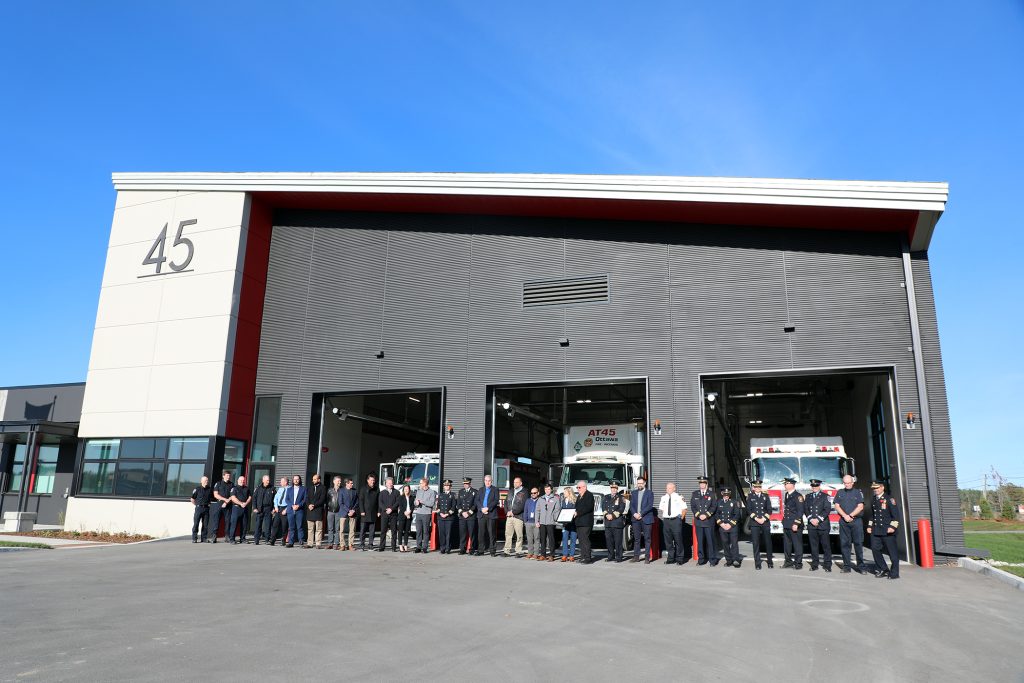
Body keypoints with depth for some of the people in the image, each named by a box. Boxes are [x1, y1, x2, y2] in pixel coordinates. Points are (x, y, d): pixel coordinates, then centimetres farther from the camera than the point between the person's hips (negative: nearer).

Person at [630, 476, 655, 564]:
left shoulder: (649, 493, 2)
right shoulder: (634, 493, 14)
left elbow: (650, 505, -8)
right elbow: (631, 505, 9)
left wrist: (641, 514, -14)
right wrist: (634, 514, -8)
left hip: (646, 518, -4)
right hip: (635, 518, 4)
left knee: (647, 539, 0)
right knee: (636, 539, 6)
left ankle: (647, 557, 3)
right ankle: (636, 556, 11)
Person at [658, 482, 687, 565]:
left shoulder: (679, 497, 0)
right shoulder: (663, 498, 12)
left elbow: (684, 509, 2)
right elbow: (660, 509, 20)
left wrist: (681, 518, -2)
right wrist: (662, 517, 9)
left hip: (676, 520, -4)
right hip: (666, 521, 4)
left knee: (678, 540, -2)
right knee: (668, 540, 7)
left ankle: (679, 559, 8)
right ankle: (671, 558, 16)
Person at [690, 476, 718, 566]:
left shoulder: (711, 494, 6)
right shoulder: (694, 494, 11)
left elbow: (714, 506, 0)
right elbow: (693, 507, 6)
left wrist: (706, 515, -11)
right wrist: (699, 515, -8)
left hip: (709, 521, -2)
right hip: (698, 521, 2)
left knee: (710, 540, -3)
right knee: (700, 541, 3)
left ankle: (713, 559, 5)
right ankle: (701, 559, 11)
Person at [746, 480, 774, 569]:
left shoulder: (766, 496, 10)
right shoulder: (750, 497, 8)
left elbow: (769, 510, 5)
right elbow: (749, 510, 1)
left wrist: (764, 518, -8)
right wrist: (756, 518, -10)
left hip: (765, 522, 1)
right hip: (754, 523, -1)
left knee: (768, 542, 2)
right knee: (756, 543, -2)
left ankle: (770, 562, 13)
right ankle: (757, 563, 2)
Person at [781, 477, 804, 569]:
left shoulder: (798, 496, -10)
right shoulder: (786, 495, 14)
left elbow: (800, 511, -15)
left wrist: (796, 524, -20)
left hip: (795, 525, -8)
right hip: (786, 525, 8)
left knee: (797, 544, 0)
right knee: (787, 544, 11)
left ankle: (798, 563, 6)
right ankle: (788, 561, 20)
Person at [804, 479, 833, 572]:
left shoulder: (825, 496, 4)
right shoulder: (807, 497, 15)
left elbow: (827, 510, -5)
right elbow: (805, 509, 9)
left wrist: (818, 519, -12)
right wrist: (811, 519, -6)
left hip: (823, 525, -3)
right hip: (811, 525, 3)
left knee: (826, 545, -2)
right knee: (814, 546, 4)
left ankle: (827, 565, 4)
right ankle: (814, 564, 8)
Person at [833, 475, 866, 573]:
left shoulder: (858, 492, 6)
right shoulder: (839, 493, 13)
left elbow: (860, 506, -2)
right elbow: (837, 506, 6)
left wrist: (850, 515, -9)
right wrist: (845, 516, -8)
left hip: (856, 521, -2)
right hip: (843, 521, 2)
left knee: (858, 543, -3)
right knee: (845, 543, 2)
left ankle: (860, 566, 3)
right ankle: (846, 566, 5)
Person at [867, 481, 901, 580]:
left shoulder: (889, 499, -6)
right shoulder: (873, 500, 14)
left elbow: (896, 514, -10)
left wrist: (893, 526, -17)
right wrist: (869, 526, 17)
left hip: (887, 530, -6)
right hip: (876, 530, 6)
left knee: (892, 552, 0)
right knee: (875, 549, 3)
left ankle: (894, 573, 8)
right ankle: (882, 569, 16)